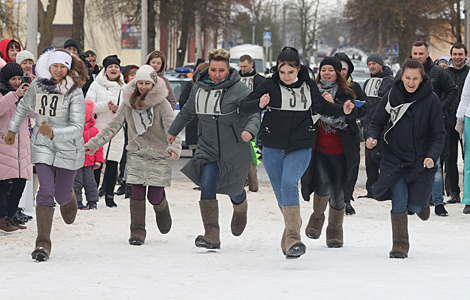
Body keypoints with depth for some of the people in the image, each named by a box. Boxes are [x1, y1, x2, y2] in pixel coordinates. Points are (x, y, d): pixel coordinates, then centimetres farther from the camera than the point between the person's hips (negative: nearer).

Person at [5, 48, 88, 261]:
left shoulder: (74, 92, -17)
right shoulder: (37, 85, -5)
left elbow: (77, 128, -23)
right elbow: (24, 106, 17)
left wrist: (53, 133, -37)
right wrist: (12, 129, 23)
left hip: (68, 148, -2)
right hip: (42, 147, 2)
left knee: (61, 195, 9)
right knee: (45, 191, -13)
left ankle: (69, 200, 51)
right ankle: (43, 244, -14)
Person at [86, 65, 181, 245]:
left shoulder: (161, 104, -8)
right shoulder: (128, 103, 3)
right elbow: (113, 126, 10)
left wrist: (174, 147, -35)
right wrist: (93, 144, 9)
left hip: (158, 156, -2)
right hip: (136, 154, 2)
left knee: (155, 198, 0)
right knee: (137, 194, -6)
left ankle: (162, 207, 36)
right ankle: (137, 232, 4)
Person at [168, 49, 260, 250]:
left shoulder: (238, 89, -13)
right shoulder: (198, 88, 2)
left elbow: (253, 115, -21)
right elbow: (187, 112, 19)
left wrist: (250, 131, -42)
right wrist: (173, 131, 30)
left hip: (235, 150, -3)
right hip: (208, 148, 3)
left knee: (234, 190, 13)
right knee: (207, 185, -20)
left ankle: (240, 209, 53)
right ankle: (211, 236, -23)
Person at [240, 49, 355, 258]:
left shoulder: (308, 85, 1)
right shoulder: (269, 85, -5)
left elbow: (322, 106, 18)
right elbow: (244, 107, -10)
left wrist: (343, 110, 2)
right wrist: (260, 105, -31)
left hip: (300, 148, -1)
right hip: (273, 148, 1)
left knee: (289, 184, -25)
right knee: (281, 194, 10)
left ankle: (293, 239, -30)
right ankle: (294, 224, 40)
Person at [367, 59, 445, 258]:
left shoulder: (431, 100, -9)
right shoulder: (391, 96, -4)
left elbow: (439, 133, -6)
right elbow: (378, 121, 5)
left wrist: (432, 156, -20)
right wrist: (373, 137, -17)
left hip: (421, 160, -1)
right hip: (395, 158, 1)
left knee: (415, 206, 1)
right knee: (398, 202, -9)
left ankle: (422, 201, 38)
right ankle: (400, 246, 2)